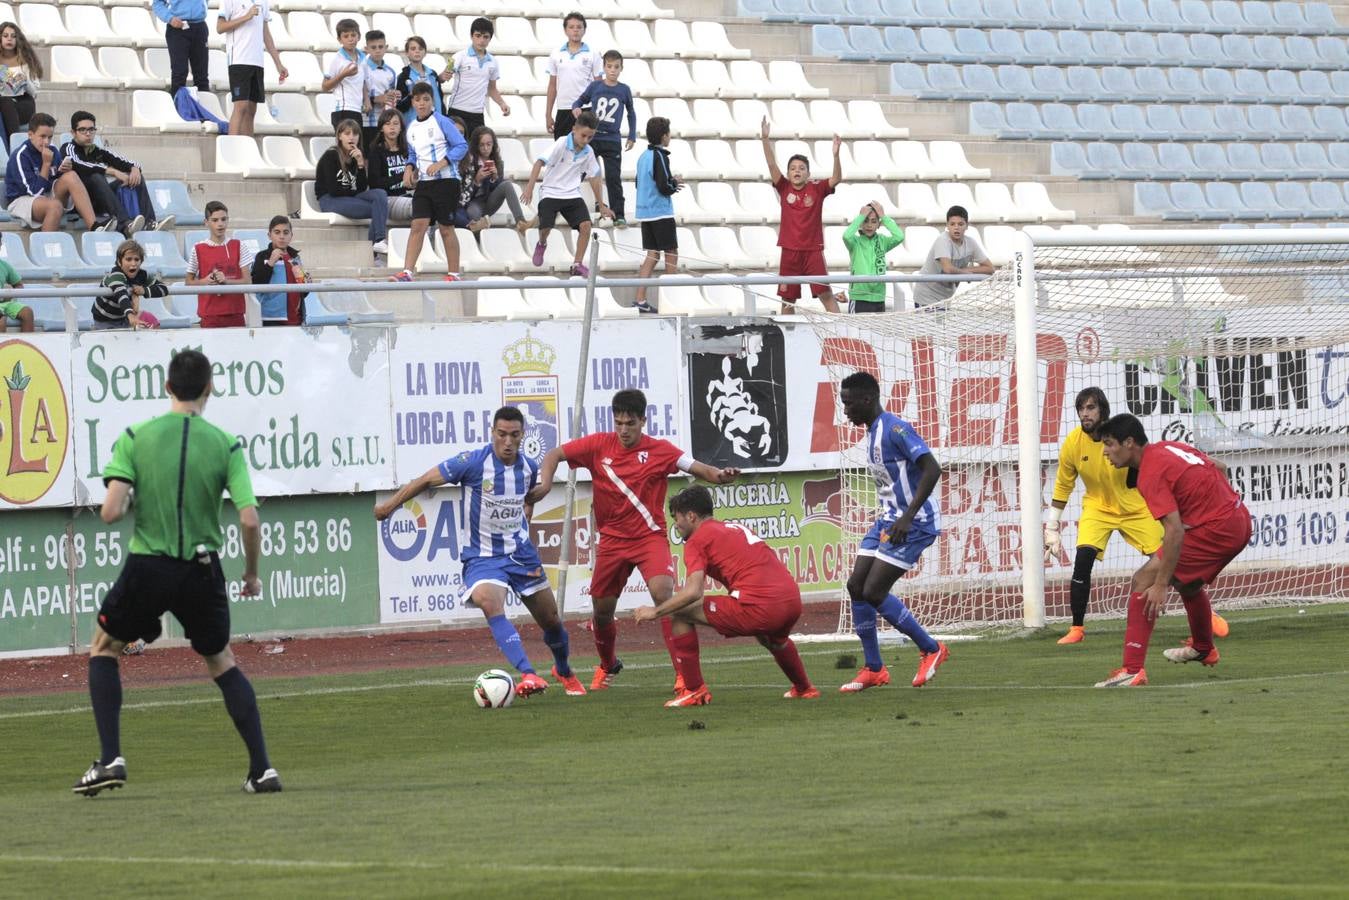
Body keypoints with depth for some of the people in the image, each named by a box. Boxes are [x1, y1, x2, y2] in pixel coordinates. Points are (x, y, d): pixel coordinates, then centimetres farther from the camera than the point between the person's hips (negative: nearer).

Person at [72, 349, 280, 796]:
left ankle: (110, 759, 8)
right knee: (222, 663, 21)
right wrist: (252, 574, 7)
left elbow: (111, 511, -14)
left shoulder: (134, 439, -6)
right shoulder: (226, 445, -4)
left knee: (103, 649, 22)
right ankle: (262, 768, 10)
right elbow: (249, 520, -10)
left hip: (146, 568, -1)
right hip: (202, 571, 1)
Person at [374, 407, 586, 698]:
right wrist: (391, 504, -5)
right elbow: (427, 480, -9)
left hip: (521, 553, 5)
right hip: (482, 556, -5)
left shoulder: (530, 468, -2)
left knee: (551, 620, 12)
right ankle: (528, 675, -41)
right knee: (489, 603, -34)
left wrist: (522, 525, 14)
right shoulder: (473, 463, -18)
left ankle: (564, 671, 43)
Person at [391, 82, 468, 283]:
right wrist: (409, 168, 4)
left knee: (446, 229, 0)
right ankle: (407, 272, -12)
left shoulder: (441, 122, -7)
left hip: (446, 181, -5)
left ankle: (454, 274, 8)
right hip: (423, 182, 5)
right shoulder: (411, 128, 12)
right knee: (418, 225, -6)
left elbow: (462, 145, -9)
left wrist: (442, 163, -19)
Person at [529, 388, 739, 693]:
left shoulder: (660, 450, -8)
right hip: (612, 539, 3)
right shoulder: (599, 445, -4)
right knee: (602, 611, 11)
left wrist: (719, 475, -34)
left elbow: (697, 468, -12)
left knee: (663, 594, -27)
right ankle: (607, 666, 42)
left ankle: (682, 672, -25)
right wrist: (545, 484, -18)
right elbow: (554, 455, 0)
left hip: (650, 537, -3)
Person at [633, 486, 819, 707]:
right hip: (793, 601, 8)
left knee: (680, 614, 4)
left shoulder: (697, 540, 3)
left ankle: (694, 691, 4)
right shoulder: (737, 529, 27)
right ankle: (804, 688, 50)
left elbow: (692, 592, -9)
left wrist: (655, 612, 3)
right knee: (773, 638, 44)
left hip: (759, 609, -8)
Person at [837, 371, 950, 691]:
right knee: (856, 586, 4)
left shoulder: (895, 429, -17)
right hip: (888, 520, 10)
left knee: (874, 592, -13)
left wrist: (907, 517, -28)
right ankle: (873, 670, 12)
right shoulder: (872, 433, 13)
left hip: (914, 523, -10)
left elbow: (932, 469, -25)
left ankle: (931, 649, 3)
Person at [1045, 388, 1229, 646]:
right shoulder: (1072, 444, -14)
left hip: (1136, 508, -1)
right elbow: (1062, 487, 0)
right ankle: (1077, 629, -10)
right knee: (1083, 559, -21)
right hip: (1098, 507, 1)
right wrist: (1051, 529, 2)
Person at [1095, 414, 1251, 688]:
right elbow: (1220, 468, 23)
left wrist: (1161, 585, -25)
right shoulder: (1169, 447, 11)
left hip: (1215, 530, -10)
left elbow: (1174, 531, -25)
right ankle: (1203, 649, 56)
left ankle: (1132, 670, -20)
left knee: (1144, 581, -12)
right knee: (1187, 580, 34)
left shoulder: (1151, 474, -17)